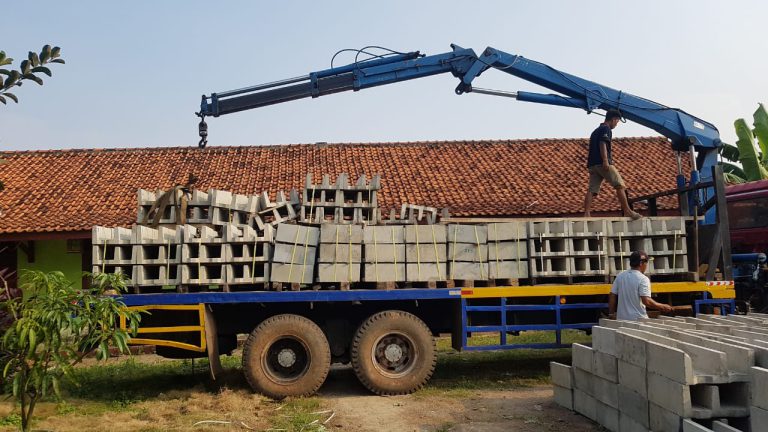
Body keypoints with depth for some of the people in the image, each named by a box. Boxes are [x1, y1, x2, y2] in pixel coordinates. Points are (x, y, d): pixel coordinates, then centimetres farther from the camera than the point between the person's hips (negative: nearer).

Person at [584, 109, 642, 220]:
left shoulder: (596, 131, 27)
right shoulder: (606, 129, 0)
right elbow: (602, 144, -14)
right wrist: (605, 160, -23)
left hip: (592, 164, 9)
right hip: (602, 163, -8)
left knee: (592, 190, -2)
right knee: (620, 185, -3)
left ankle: (586, 214, -14)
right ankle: (627, 210, -5)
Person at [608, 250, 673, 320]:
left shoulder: (620, 276, 6)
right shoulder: (643, 279, -12)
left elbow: (612, 296, 7)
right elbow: (646, 301, -19)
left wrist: (611, 314, 15)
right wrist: (663, 307, -7)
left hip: (621, 318, 6)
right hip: (637, 319, -6)